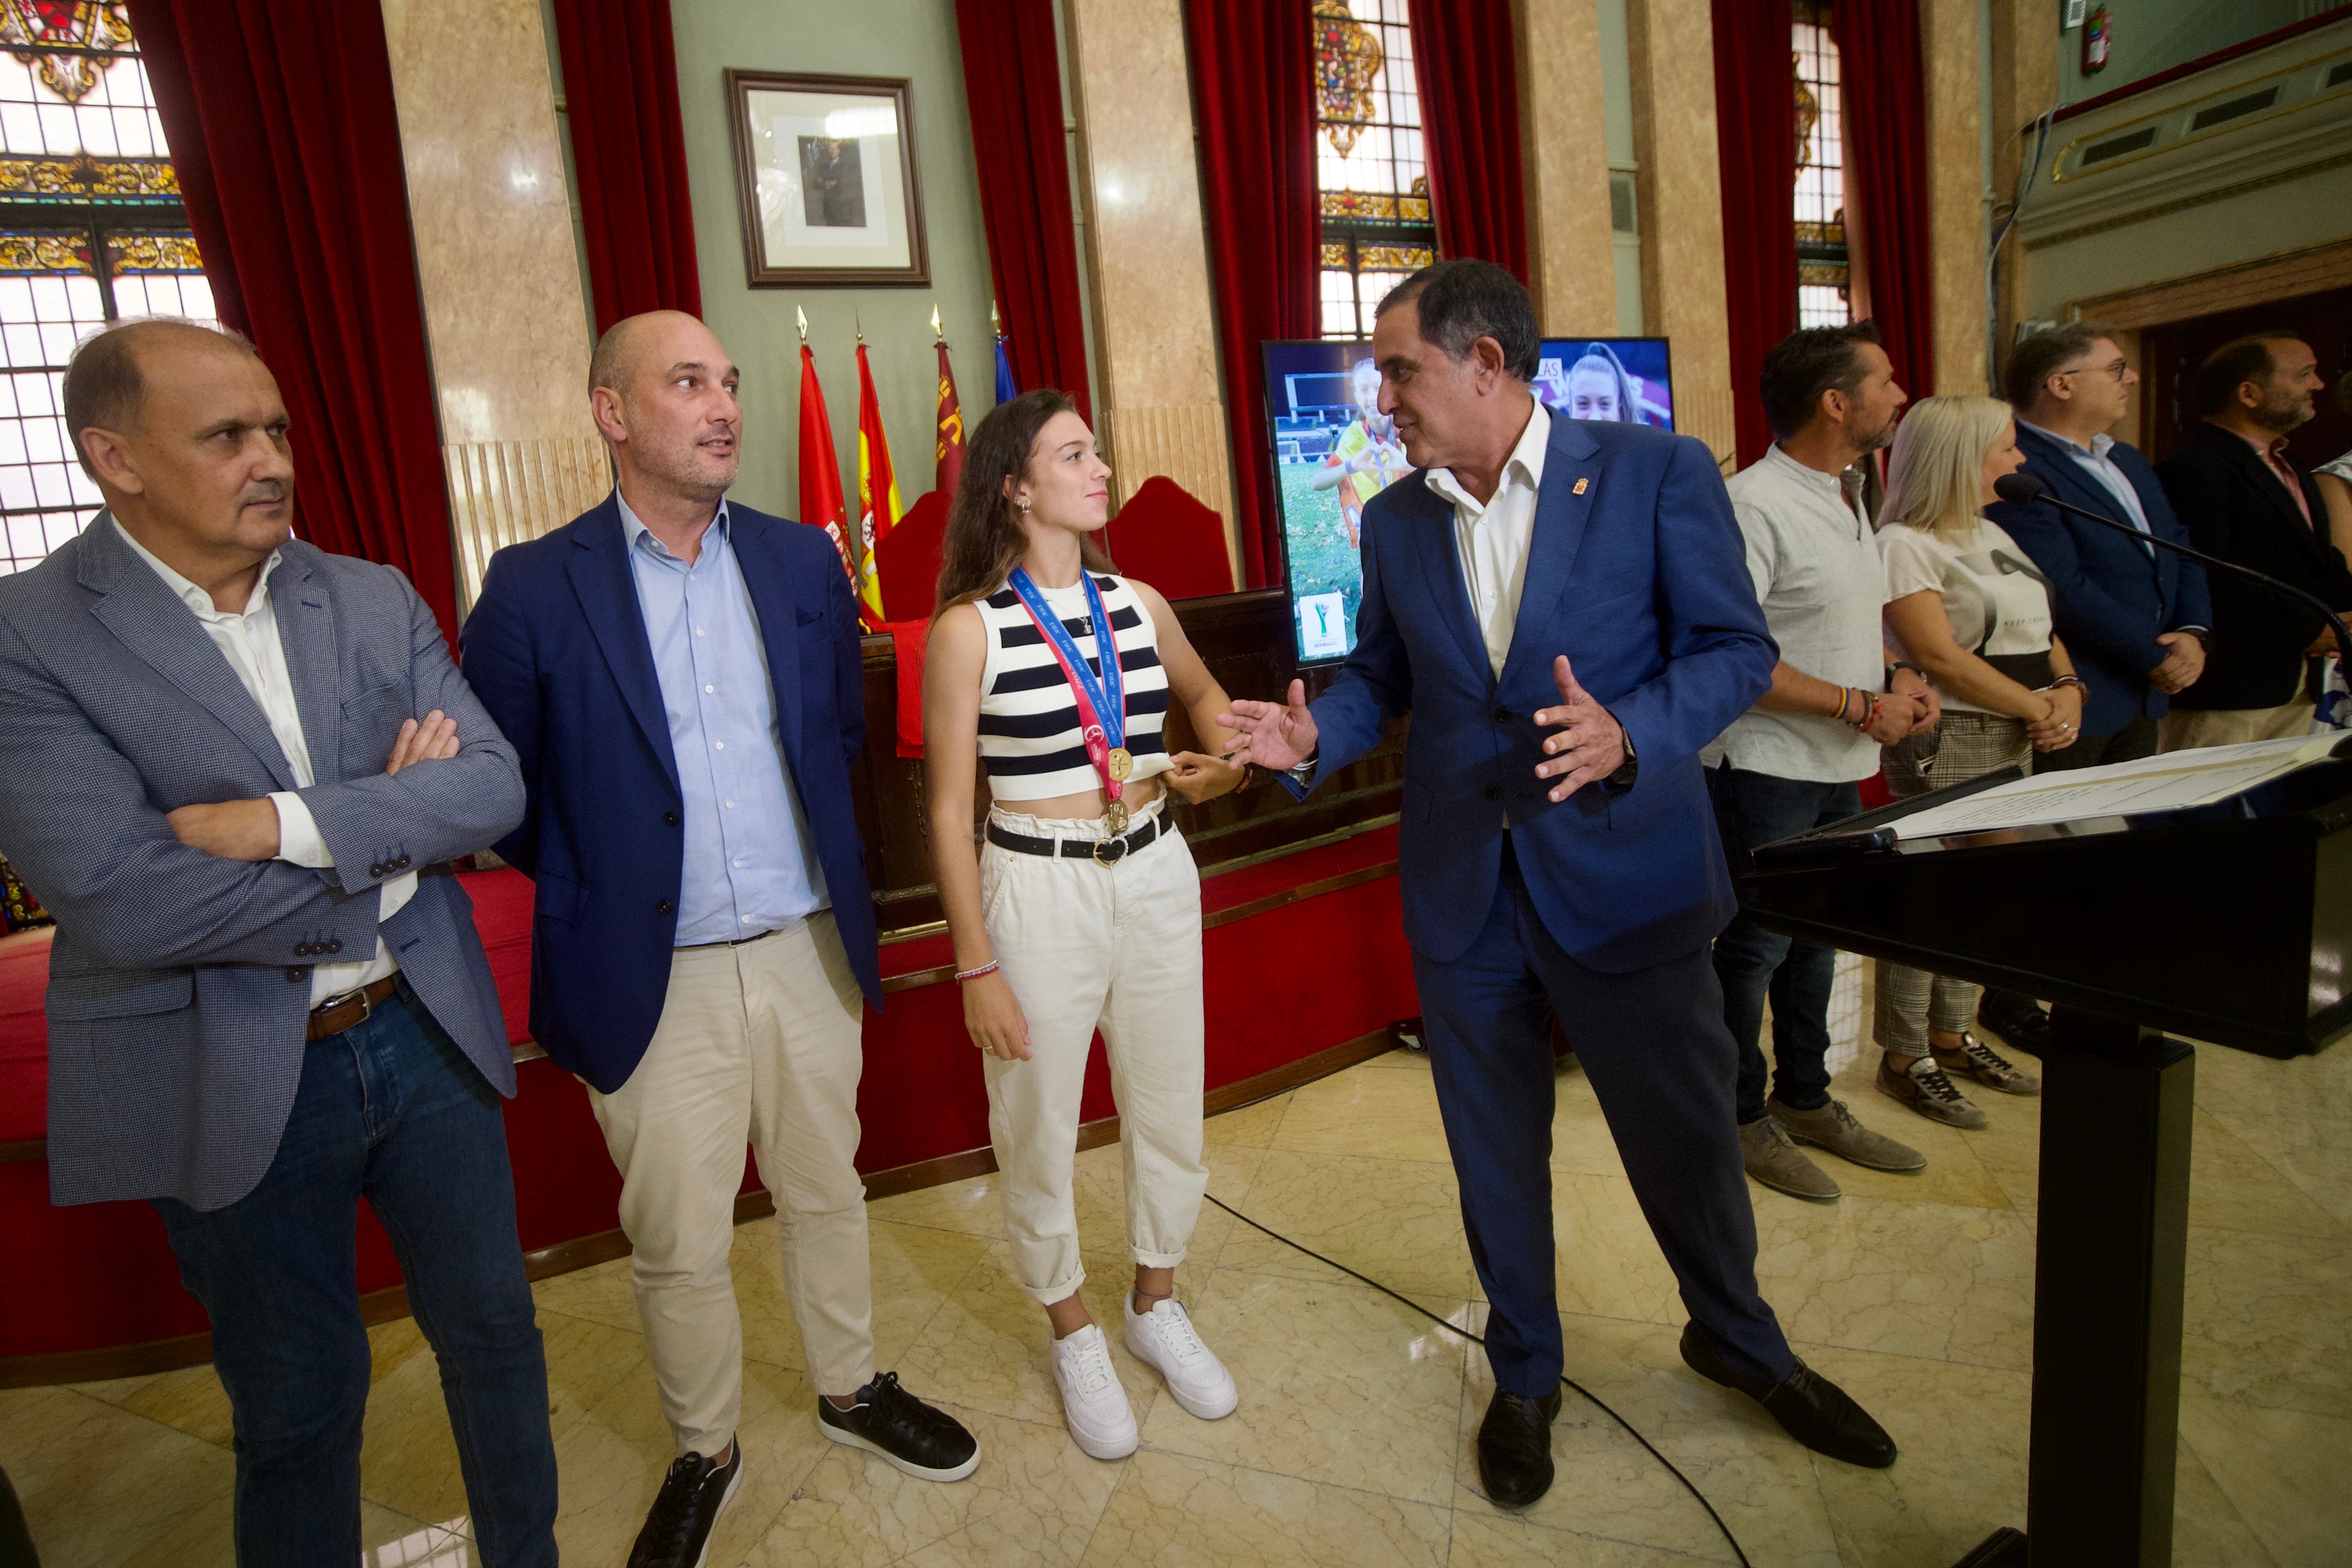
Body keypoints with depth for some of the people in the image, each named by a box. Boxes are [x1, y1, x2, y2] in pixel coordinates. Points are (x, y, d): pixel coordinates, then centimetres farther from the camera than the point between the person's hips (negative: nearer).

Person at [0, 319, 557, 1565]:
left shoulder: (377, 600, 1)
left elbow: (495, 785, -8)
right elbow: (124, 902, -22)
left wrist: (284, 822, -21)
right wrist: (389, 848, -14)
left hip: (424, 1033, 4)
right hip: (231, 1084, -4)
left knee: (493, 1330, 19)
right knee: (296, 1408, 16)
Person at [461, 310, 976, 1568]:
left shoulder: (802, 561, 2)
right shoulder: (535, 588, -8)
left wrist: (812, 845, 8)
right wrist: (594, 886, 2)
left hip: (808, 951, 3)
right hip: (654, 980, -3)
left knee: (827, 1192, 19)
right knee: (677, 1244, 12)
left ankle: (850, 1389, 43)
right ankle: (704, 1451, 38)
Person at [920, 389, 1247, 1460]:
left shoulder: (1138, 604, 2)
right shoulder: (968, 628, -12)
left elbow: (1202, 691, 22)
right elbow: (948, 811, -10)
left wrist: (1223, 758, 1)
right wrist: (976, 967, -10)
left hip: (1155, 877, 5)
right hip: (1036, 891, -4)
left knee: (1169, 1112, 17)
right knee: (1040, 1135, 11)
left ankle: (1156, 1307, 42)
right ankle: (1073, 1335, 37)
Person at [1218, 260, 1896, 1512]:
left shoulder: (1656, 471, -8)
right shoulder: (1394, 520, 4)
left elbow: (1735, 648, -7)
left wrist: (1628, 735, -25)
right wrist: (1316, 736, -8)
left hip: (1625, 876, -3)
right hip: (1460, 890, 3)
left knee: (1686, 1135, 14)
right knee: (1495, 1151, 15)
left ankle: (1738, 1339, 45)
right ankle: (1524, 1376, 40)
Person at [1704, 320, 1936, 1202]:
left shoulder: (1845, 497, 14)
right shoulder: (1754, 507, -17)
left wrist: (1898, 678, 4)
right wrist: (1861, 706, -18)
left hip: (1839, 770, 9)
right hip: (1767, 772, -9)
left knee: (1817, 937, 18)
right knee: (1755, 947, 3)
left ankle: (1806, 1101, 33)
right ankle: (1742, 1116, 19)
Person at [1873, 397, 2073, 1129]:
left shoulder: (1992, 535, 17)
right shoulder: (1903, 545, -12)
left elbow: (2043, 630, 19)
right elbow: (1942, 658, -19)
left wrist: (2068, 691, 1)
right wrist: (2035, 709, -14)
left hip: (2017, 739, 9)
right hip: (1948, 742, -9)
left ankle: (1951, 1036, 25)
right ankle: (1903, 1060, 6)